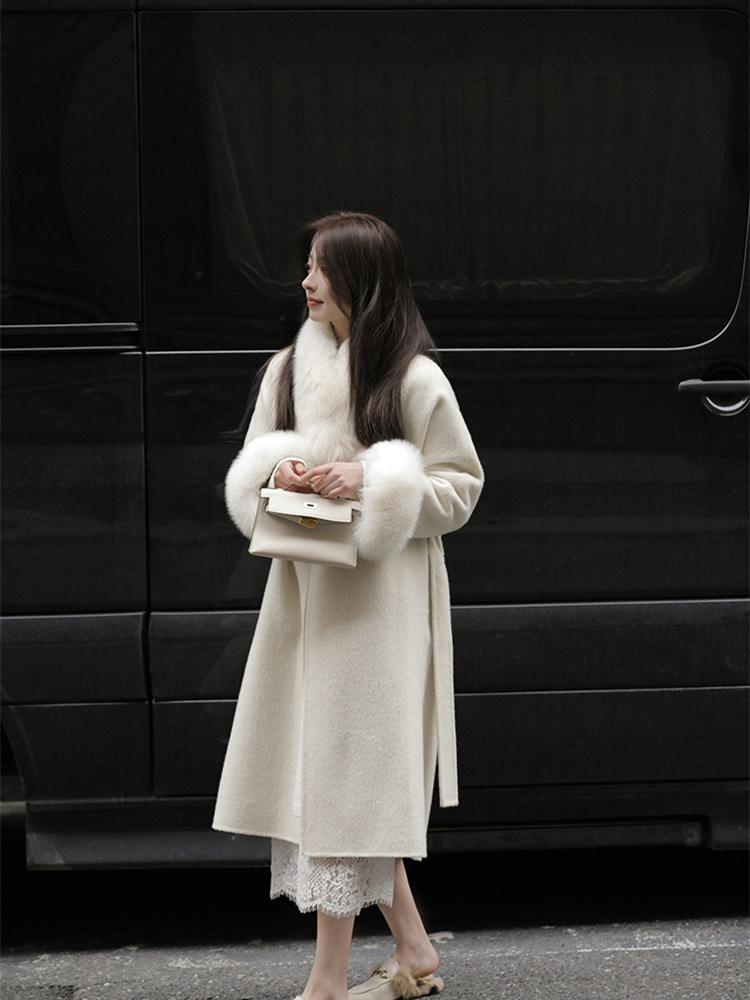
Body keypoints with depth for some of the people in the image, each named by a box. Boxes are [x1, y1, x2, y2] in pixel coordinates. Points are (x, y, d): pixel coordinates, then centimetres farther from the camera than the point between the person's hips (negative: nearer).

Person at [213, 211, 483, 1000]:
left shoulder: (415, 380, -8)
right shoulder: (288, 369, 10)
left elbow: (460, 487, -6)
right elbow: (247, 474, 15)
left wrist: (371, 481, -19)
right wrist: (277, 471, -8)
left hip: (381, 597, -6)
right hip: (305, 588, 7)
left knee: (347, 769, -6)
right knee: (313, 764, 9)